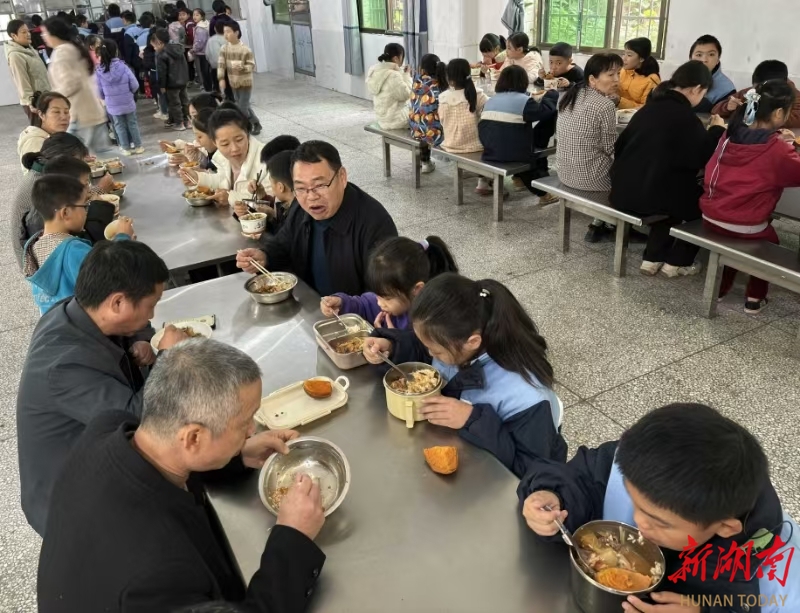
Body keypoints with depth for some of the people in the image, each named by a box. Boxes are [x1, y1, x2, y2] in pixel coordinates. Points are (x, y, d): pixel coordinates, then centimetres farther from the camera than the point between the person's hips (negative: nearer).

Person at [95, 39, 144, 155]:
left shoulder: (100, 71, -10)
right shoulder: (123, 67, -15)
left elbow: (100, 91, 0)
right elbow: (135, 85, -10)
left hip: (112, 105, 1)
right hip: (128, 103, -1)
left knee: (119, 126, 15)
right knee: (132, 124, 14)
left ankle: (126, 148, 21)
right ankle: (137, 146, 21)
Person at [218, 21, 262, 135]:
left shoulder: (246, 50, -16)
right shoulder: (224, 49, -2)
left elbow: (252, 66, -14)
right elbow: (220, 64, -3)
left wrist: (242, 67, -32)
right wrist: (221, 79, -13)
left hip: (245, 83, -5)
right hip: (233, 83, 5)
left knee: (242, 108, -6)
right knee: (244, 106, 14)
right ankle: (256, 123, 31)